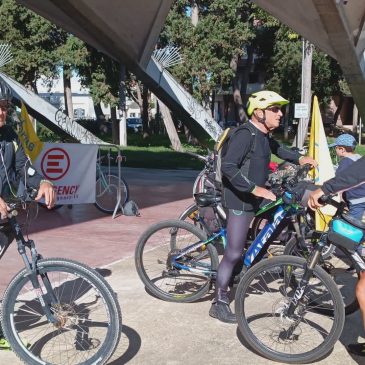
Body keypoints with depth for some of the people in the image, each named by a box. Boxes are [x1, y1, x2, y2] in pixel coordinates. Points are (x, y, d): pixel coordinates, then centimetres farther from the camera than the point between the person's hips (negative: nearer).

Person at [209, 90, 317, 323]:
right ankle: (219, 303, 1)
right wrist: (254, 189, -33)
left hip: (256, 195, 10)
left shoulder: (264, 135, 10)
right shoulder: (245, 135, -19)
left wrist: (299, 158, 19)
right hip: (241, 199, -10)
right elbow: (228, 167, -29)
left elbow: (277, 148, 32)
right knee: (234, 252, -8)